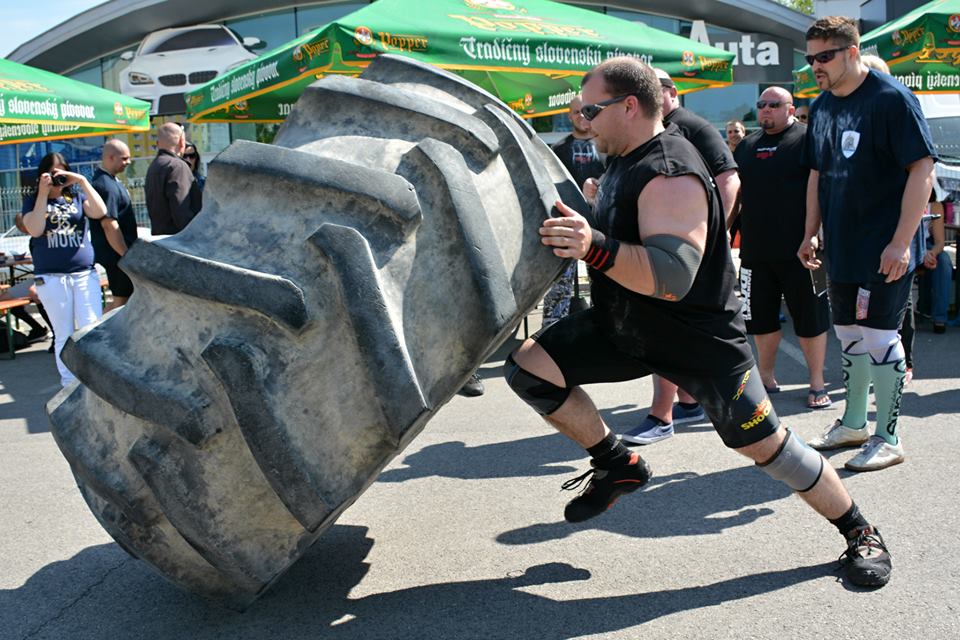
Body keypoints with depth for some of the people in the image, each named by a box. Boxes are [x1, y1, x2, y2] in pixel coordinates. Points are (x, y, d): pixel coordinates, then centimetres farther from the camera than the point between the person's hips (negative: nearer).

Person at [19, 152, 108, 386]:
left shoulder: (77, 197, 9)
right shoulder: (33, 202, 8)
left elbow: (100, 212, -10)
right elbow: (35, 230, -11)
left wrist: (82, 181, -12)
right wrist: (43, 194, -11)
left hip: (86, 275, 1)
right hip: (51, 279, 0)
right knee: (64, 335, 6)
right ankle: (69, 385, 15)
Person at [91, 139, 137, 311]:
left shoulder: (110, 181, 13)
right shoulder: (107, 186, -20)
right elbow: (109, 225, -25)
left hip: (119, 253, 10)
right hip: (116, 254, -10)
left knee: (120, 300, 18)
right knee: (122, 300, 0)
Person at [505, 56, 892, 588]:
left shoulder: (671, 174, -25)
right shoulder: (623, 160, 5)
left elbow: (672, 275, -38)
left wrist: (596, 247, -51)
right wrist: (571, 233, 7)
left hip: (698, 340, -8)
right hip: (624, 328, 8)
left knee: (763, 445, -1)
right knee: (527, 368, -6)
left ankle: (860, 534, 23)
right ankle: (617, 465, 11)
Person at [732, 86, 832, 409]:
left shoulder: (806, 139, -3)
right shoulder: (747, 146, 15)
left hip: (798, 250, -5)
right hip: (756, 250, 6)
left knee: (810, 319, 3)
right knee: (761, 318, 13)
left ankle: (817, 384, 13)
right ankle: (766, 377, 28)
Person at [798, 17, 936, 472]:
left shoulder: (891, 99, -13)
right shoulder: (821, 107, 9)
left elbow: (922, 169, -16)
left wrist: (901, 242, -21)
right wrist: (811, 233, 12)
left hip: (884, 250, -7)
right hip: (840, 248, 7)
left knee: (879, 337, -3)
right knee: (849, 335, 15)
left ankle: (888, 438, 10)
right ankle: (854, 423, 30)